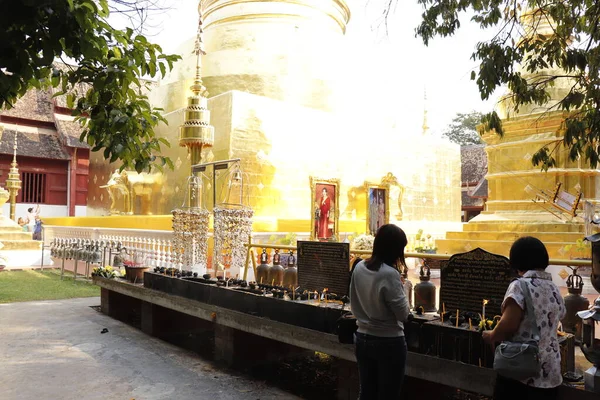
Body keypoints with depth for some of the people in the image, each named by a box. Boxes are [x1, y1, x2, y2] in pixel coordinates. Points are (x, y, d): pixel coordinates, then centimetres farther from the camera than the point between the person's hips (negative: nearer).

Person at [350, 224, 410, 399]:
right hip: (389, 343, -6)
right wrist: (404, 289, -3)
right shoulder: (389, 274, -22)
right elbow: (403, 314, -15)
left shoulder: (359, 268, -1)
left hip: (362, 339, 6)